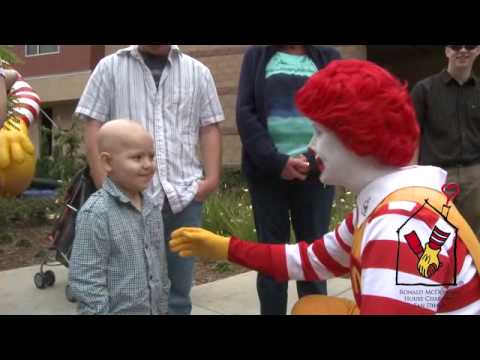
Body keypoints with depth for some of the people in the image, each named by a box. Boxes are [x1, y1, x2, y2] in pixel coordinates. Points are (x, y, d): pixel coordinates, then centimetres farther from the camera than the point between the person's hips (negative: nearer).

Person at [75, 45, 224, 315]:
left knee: (179, 286, 10)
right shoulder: (110, 67, 8)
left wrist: (212, 178, -2)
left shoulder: (198, 72, 13)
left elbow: (210, 128, 11)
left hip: (185, 194, 2)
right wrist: (105, 186, -6)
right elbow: (94, 128, 3)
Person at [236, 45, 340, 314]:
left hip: (315, 171, 0)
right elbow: (246, 114, 0)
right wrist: (277, 161, -11)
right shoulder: (257, 56, 11)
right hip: (267, 171, 0)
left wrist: (312, 160, -12)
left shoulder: (329, 57, 12)